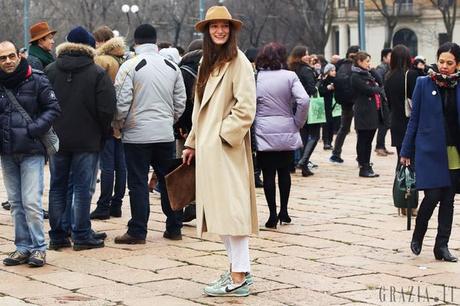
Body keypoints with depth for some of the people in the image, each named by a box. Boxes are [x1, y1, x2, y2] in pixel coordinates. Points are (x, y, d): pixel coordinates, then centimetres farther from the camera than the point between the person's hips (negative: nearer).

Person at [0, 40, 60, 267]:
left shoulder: (36, 81, -4)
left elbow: (53, 109, -3)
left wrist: (34, 129, -15)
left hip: (31, 151, -4)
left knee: (31, 202, -9)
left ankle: (39, 248, 1)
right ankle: (23, 247, 17)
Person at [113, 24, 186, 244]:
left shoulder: (130, 66, -9)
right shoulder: (172, 67, 8)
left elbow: (121, 102, -12)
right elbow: (180, 102, 11)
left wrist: (118, 125, 4)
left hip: (137, 135, -4)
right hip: (166, 134, 5)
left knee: (138, 183, 0)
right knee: (168, 181, 12)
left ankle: (137, 232, 2)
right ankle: (174, 228, 17)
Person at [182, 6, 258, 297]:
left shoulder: (238, 63, -8)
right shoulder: (208, 63, 17)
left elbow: (245, 108, -15)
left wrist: (224, 135, -14)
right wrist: (192, 143, 18)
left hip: (226, 147, -9)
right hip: (207, 149, 9)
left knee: (230, 208, -10)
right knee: (218, 209, 10)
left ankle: (239, 278, -9)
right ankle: (238, 267, 17)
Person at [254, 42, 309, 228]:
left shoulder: (256, 78, -4)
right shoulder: (289, 76, -4)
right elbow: (304, 100, -14)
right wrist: (298, 123, 0)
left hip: (264, 134, -1)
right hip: (286, 132, 1)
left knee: (268, 174, 3)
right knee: (284, 172, 15)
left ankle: (273, 215, 2)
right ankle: (284, 211, 19)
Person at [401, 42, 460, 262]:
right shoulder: (424, 83, -1)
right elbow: (414, 118, 2)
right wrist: (406, 151, 1)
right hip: (430, 151, -2)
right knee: (433, 195, -8)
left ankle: (442, 246, 13)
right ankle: (418, 235, 17)